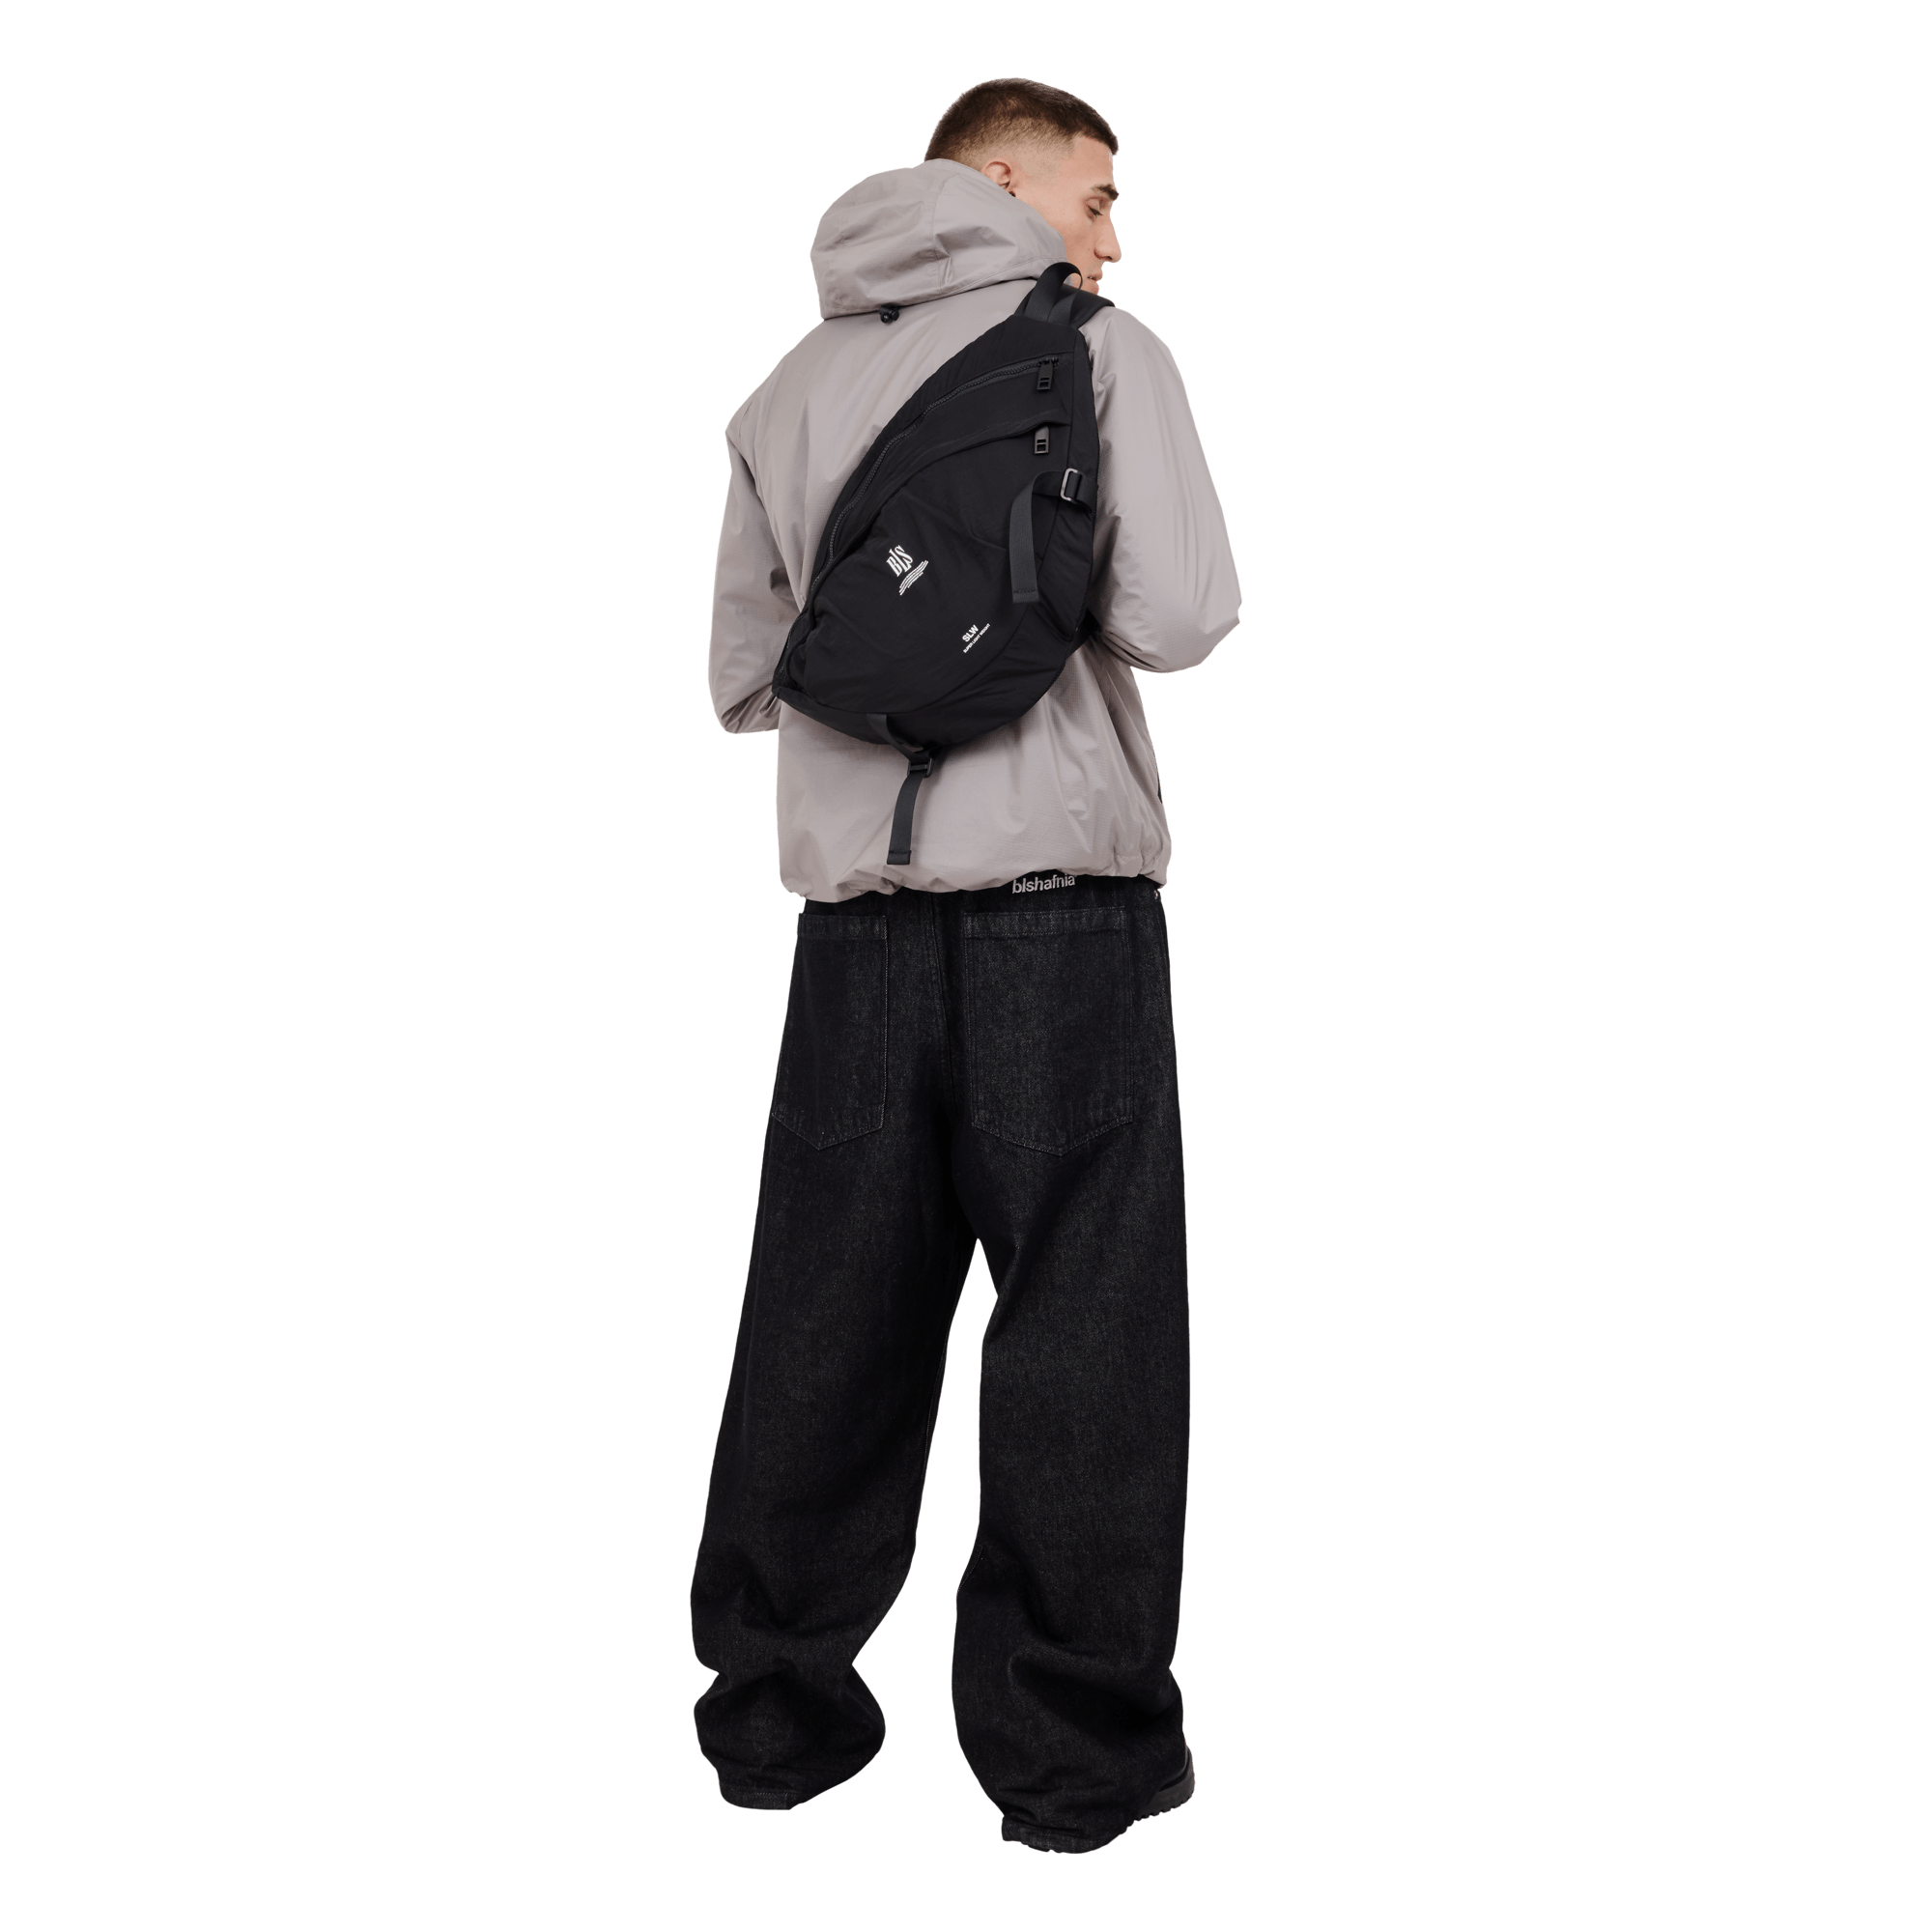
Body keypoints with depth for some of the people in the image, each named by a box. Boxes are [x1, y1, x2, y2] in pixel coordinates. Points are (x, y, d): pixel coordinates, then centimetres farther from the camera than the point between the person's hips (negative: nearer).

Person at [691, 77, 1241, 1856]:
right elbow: (1183, 618, -10)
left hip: (855, 906, 5)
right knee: (1085, 1334, 2)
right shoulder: (1102, 353, 0)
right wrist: (1062, 596, 10)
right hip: (1061, 895, -4)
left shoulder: (793, 390, 14)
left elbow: (741, 678, 15)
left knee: (825, 1327, 11)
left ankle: (776, 1709, 18)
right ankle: (1076, 1747, 6)